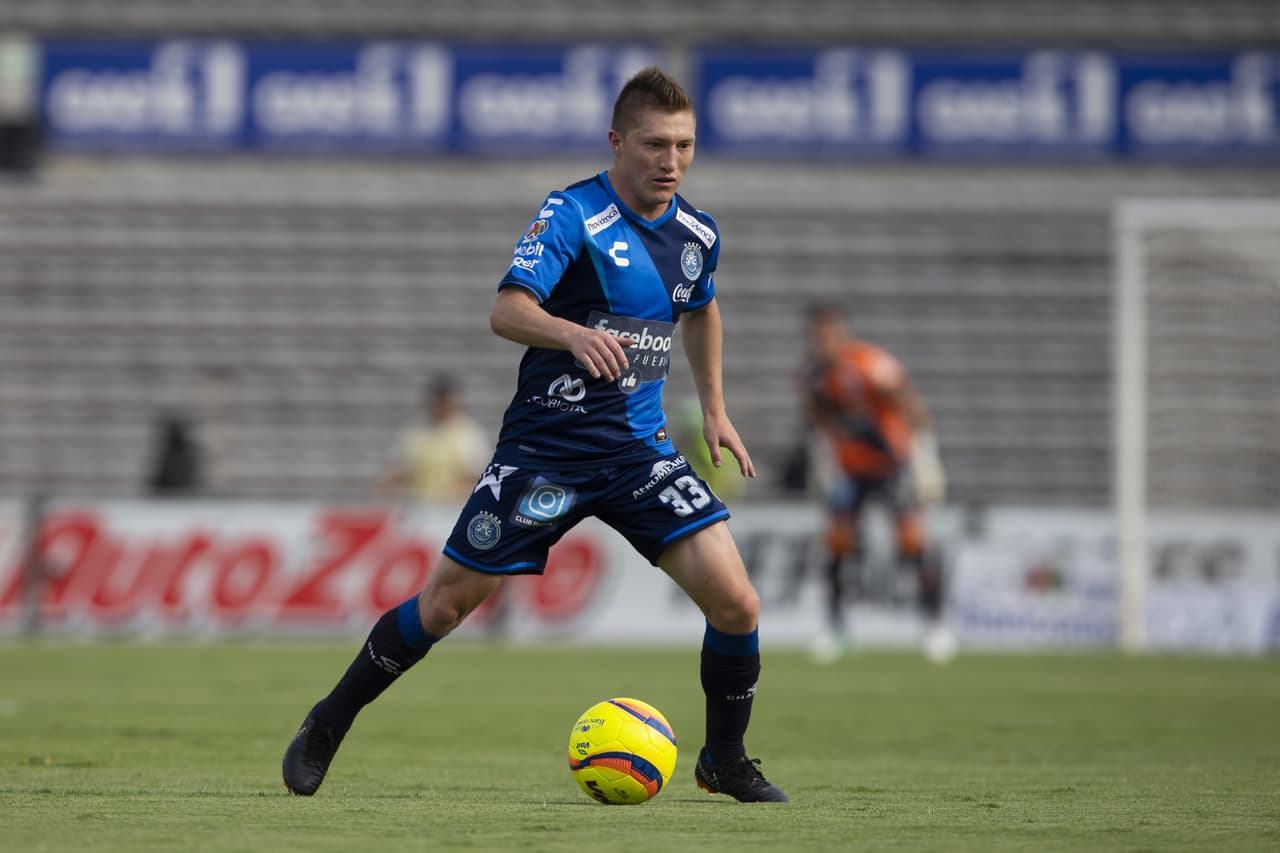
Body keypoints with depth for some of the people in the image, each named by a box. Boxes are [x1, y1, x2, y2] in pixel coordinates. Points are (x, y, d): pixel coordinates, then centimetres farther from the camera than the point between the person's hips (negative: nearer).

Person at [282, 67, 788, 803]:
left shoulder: (698, 233, 6)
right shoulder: (574, 215, -14)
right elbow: (507, 310, -26)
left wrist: (715, 409, 24)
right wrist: (574, 334, -45)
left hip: (639, 450, 4)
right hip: (545, 445, -4)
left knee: (735, 603, -10)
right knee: (445, 605, 2)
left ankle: (725, 761, 13)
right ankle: (327, 727, 23)